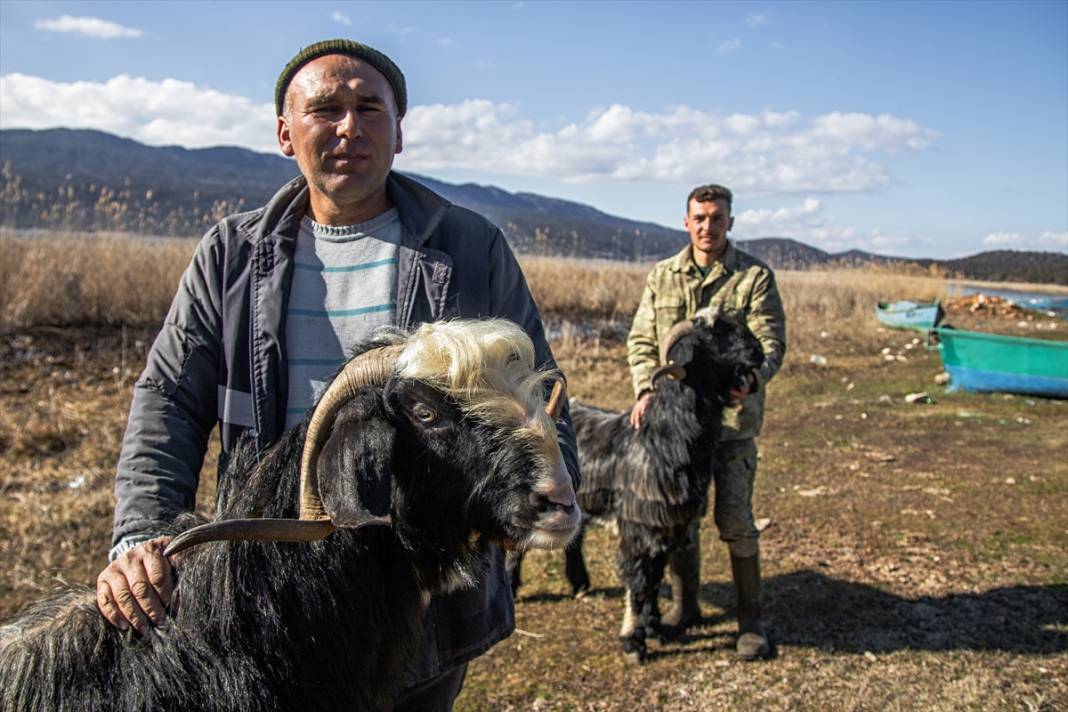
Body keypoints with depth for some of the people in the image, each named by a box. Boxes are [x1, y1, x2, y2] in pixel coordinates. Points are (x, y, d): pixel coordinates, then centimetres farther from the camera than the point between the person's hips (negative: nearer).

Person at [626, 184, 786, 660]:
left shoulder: (755, 276, 0)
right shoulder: (662, 277, 9)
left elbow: (771, 341, -7)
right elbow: (641, 340, 8)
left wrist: (751, 379, -29)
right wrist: (646, 389, -10)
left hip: (732, 417, -3)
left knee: (734, 518, -3)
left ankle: (750, 619, 14)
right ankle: (683, 605, 30)